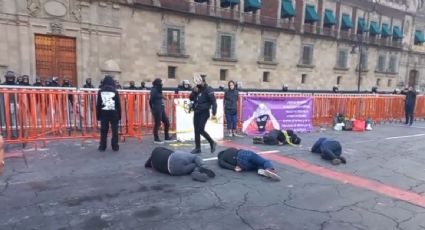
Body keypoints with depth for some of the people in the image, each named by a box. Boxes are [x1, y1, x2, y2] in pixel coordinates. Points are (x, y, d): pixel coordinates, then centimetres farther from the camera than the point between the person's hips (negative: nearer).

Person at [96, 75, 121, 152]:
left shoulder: (100, 91, 2)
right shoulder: (115, 91, -3)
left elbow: (98, 104, 3)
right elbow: (118, 104, -1)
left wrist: (98, 115, 9)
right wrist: (119, 115, 6)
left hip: (104, 113, 2)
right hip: (114, 113, -2)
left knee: (103, 130, 8)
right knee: (114, 130, 4)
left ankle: (102, 146, 11)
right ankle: (115, 146, 6)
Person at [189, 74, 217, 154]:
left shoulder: (208, 90, -12)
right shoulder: (196, 88, 8)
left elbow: (213, 102, -15)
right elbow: (191, 98, 8)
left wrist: (214, 114, -21)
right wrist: (194, 92, -10)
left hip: (204, 113, -7)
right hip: (196, 112, 7)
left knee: (201, 130, -12)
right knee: (196, 131, 7)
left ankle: (212, 143, 8)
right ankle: (197, 148, 15)